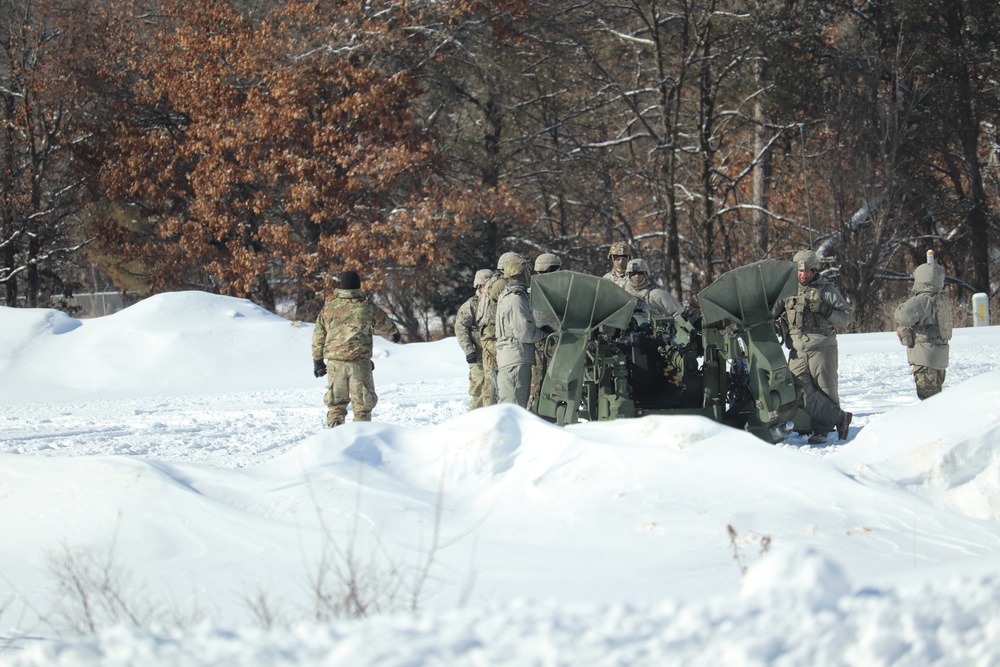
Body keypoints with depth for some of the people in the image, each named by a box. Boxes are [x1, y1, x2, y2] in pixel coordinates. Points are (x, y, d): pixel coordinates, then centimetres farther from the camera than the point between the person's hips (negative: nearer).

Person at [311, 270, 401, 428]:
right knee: (362, 404, 5)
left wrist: (317, 360, 20)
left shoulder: (328, 308, 5)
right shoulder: (367, 308, -2)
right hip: (360, 362, -2)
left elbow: (318, 337, 9)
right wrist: (394, 334, 39)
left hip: (334, 362, 2)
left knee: (335, 403, 11)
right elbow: (386, 325, 16)